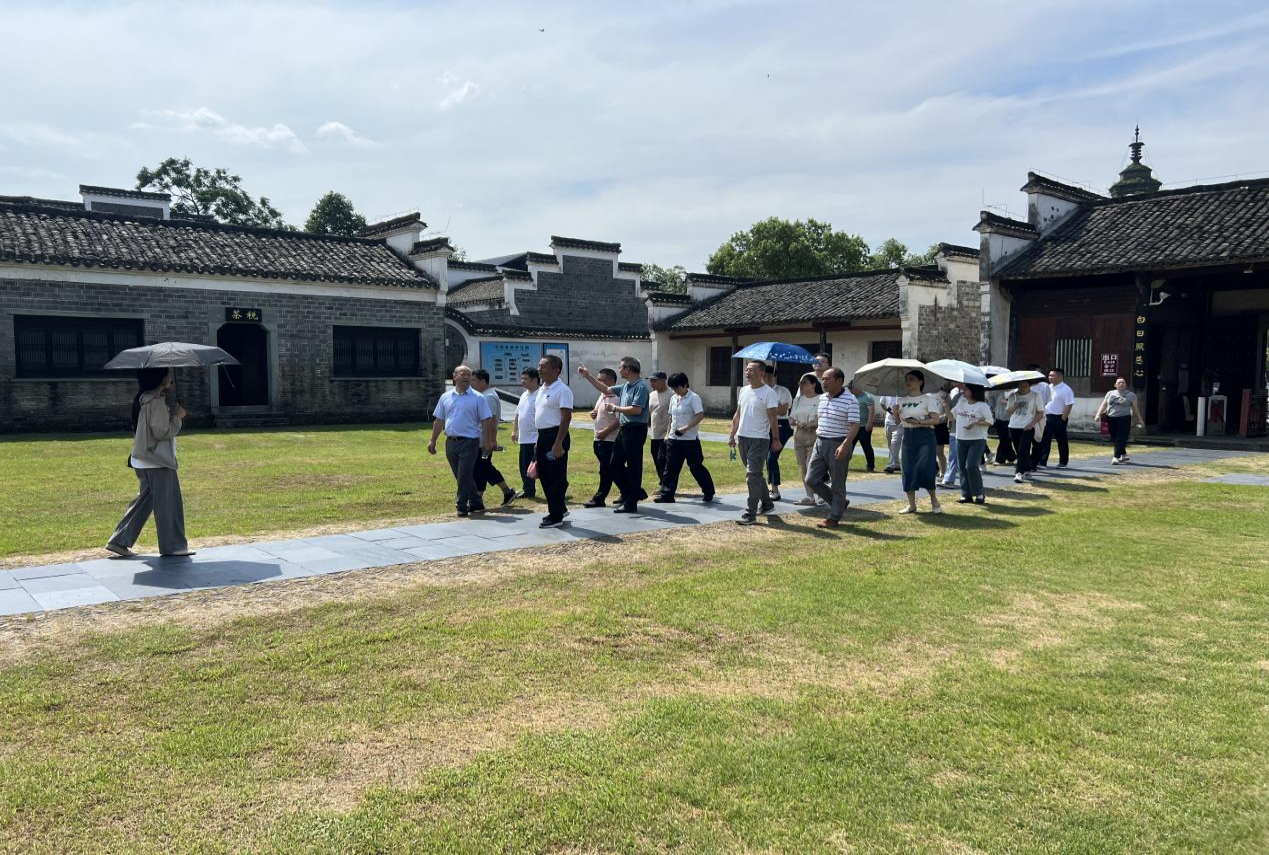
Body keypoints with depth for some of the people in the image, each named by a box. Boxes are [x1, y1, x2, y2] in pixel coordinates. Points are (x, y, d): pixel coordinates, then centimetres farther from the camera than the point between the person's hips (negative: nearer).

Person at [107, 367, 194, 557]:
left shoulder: (145, 398, 12)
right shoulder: (156, 401, -19)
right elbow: (161, 432, -21)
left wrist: (172, 414, 9)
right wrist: (178, 417, -9)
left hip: (144, 460, 10)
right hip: (158, 460, -10)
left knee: (145, 499, 17)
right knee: (167, 502, 0)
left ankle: (120, 541, 18)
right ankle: (173, 545, 9)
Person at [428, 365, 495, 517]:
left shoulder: (478, 398, -2)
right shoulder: (446, 397, 10)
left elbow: (486, 422, -4)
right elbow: (439, 421, 14)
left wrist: (487, 442, -11)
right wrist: (433, 441, 11)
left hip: (469, 442, -5)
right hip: (451, 442, 5)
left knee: (464, 476, -7)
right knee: (461, 477, 12)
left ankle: (461, 506, 3)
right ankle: (476, 503, 25)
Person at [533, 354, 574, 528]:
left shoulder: (562, 390, -13)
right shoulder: (541, 390, 15)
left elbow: (566, 417, -19)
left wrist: (558, 443, -25)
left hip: (555, 436, -9)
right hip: (542, 436, 10)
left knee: (556, 477, -3)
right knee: (544, 476, 15)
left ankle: (556, 516, 4)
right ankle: (559, 509, 29)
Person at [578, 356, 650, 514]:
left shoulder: (640, 387, -14)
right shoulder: (625, 387, 14)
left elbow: (636, 410, -23)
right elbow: (605, 389, 25)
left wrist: (615, 408, -12)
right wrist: (587, 376, 22)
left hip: (635, 430, -10)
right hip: (624, 429, 10)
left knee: (633, 466, -2)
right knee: (615, 465, 13)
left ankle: (631, 503, 5)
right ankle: (635, 493, 25)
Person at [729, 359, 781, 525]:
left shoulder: (768, 393, -11)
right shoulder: (744, 391, 11)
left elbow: (773, 418, -12)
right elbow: (737, 415, 16)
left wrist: (776, 439, -15)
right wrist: (732, 435, 14)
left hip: (759, 440, -7)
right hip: (742, 437, 7)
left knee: (753, 475, -10)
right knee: (756, 474, 17)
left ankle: (750, 514, -8)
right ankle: (767, 504, 33)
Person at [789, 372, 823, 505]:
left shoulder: (821, 399, -7)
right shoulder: (798, 399, 14)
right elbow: (791, 417, 14)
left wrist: (811, 424, -23)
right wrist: (795, 423, -8)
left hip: (814, 436, -7)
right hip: (799, 435, 7)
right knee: (802, 467, 7)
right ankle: (810, 496, 14)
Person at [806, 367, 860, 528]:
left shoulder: (850, 400, -13)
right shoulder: (822, 398, 10)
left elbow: (855, 426, -18)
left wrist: (845, 445, -28)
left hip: (838, 445, -8)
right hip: (820, 443, 8)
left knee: (837, 484, 2)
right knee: (811, 480, 5)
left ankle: (834, 518, 13)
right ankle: (840, 503, 23)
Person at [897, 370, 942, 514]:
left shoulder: (928, 399, -4)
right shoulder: (902, 400, 12)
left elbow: (936, 419, -12)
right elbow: (898, 422, 14)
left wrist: (918, 422, -20)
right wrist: (895, 413, -6)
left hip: (924, 436, -6)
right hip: (908, 436, 6)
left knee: (924, 469, -15)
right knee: (908, 470, 4)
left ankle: (934, 501, 5)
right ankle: (911, 505, 14)